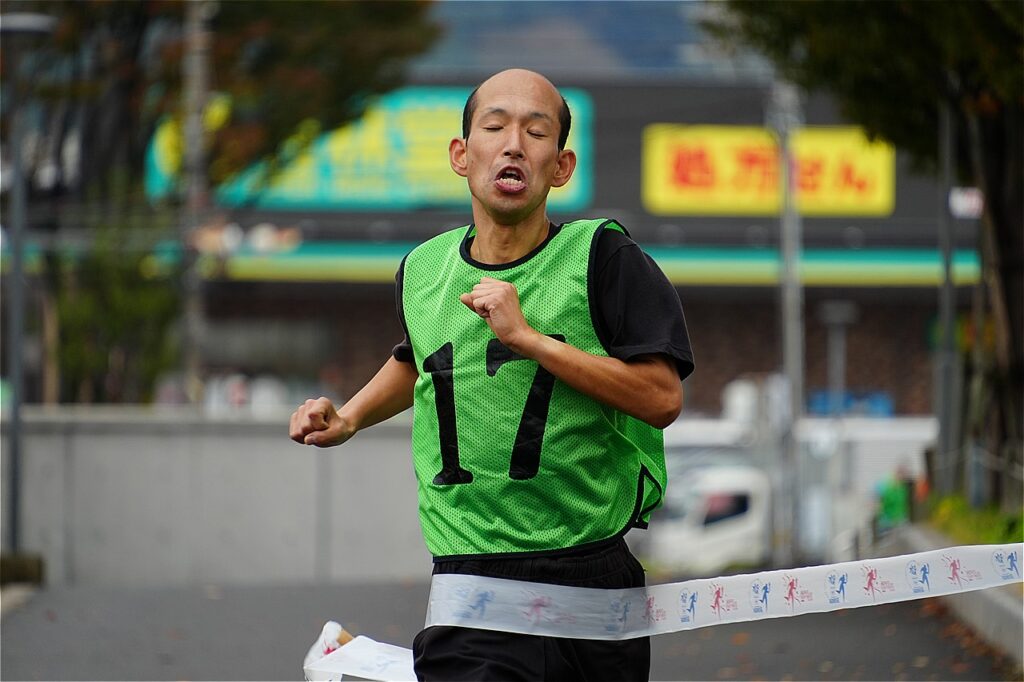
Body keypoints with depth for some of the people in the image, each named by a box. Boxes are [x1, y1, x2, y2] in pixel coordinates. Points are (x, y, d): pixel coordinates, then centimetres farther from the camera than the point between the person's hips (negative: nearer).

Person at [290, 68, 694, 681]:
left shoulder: (603, 257, -4)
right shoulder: (424, 270, 9)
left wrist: (529, 337, -15)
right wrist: (350, 418, 19)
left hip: (598, 580, -1)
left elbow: (663, 398, -12)